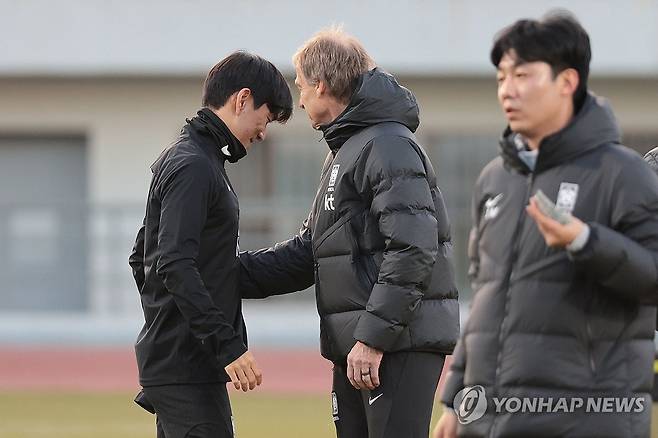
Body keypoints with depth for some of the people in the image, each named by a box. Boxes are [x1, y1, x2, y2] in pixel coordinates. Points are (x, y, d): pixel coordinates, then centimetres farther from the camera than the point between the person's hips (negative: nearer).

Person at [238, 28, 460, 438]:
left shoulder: (389, 146, -12)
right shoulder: (344, 152, 22)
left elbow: (412, 250, -21)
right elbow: (308, 251, 24)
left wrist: (374, 337, -23)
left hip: (401, 342, -10)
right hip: (356, 343, 10)